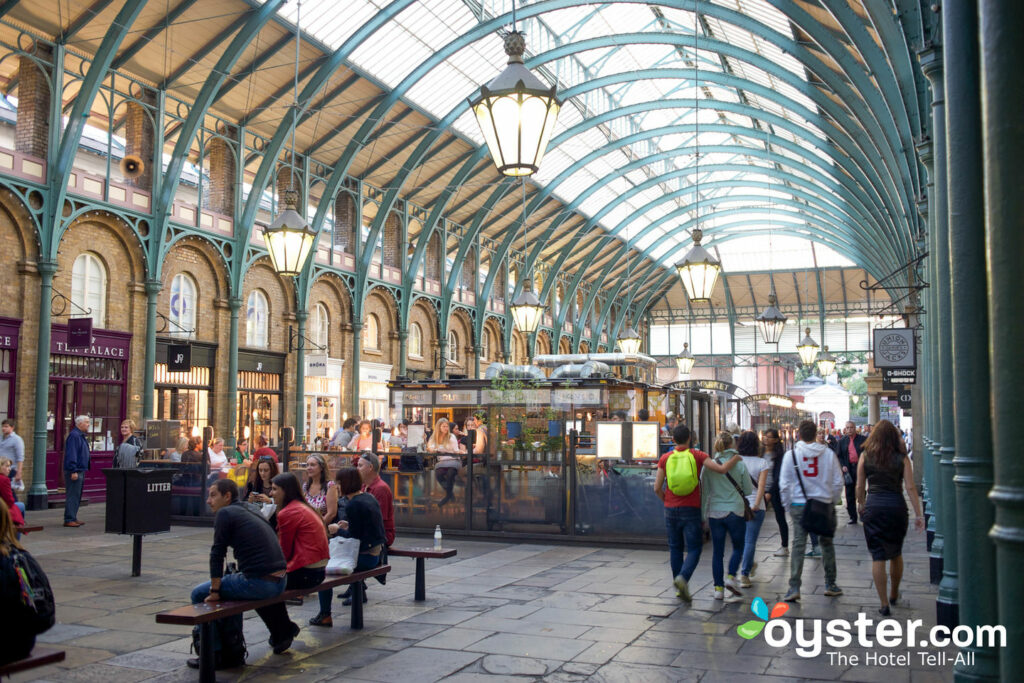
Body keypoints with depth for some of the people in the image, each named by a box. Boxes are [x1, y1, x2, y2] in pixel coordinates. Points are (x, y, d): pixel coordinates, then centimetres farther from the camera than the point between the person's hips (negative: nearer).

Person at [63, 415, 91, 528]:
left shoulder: (81, 436, 17)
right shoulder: (74, 435, -15)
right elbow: (71, 454, -21)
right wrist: (74, 471, -24)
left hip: (79, 471, 10)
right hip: (74, 471, -10)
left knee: (77, 496, 14)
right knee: (72, 496, -8)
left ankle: (73, 518, 20)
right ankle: (69, 520, -5)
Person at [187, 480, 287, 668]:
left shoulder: (225, 513, -4)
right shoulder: (250, 513, 21)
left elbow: (217, 554, -8)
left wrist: (215, 592, -2)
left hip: (259, 584, -8)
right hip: (280, 582, 8)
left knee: (199, 594, 8)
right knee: (234, 585, 35)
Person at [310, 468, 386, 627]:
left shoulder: (352, 505, -19)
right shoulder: (369, 498, 8)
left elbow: (354, 537, -18)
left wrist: (338, 530, -2)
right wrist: (348, 525, 15)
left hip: (365, 557, -9)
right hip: (376, 553, 9)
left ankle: (325, 616, 5)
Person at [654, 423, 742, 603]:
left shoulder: (665, 458, 2)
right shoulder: (697, 455, -4)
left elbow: (657, 488, 1)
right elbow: (722, 469, -12)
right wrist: (735, 458, 6)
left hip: (671, 509, 3)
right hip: (691, 509, -2)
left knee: (675, 548, 13)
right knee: (694, 549, 3)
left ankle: (679, 588, 17)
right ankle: (683, 578, -21)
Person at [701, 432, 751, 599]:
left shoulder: (709, 465, -3)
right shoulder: (739, 464, -6)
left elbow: (704, 491, 2)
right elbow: (748, 490, 1)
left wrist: (703, 513, 11)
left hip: (715, 512, 2)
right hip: (735, 511, -2)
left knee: (717, 551, 9)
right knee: (738, 547, 17)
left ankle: (718, 587, 9)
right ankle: (731, 576, -1)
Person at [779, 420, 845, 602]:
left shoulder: (791, 454, -6)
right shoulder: (828, 453, -4)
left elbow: (784, 484, -4)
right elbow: (838, 482, 1)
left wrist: (788, 504, 9)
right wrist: (832, 500, 15)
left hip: (799, 505, -1)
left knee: (798, 545, 1)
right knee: (827, 543, 16)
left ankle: (794, 588, -3)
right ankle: (830, 584, 25)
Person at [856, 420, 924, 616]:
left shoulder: (865, 456, 1)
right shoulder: (902, 458, -1)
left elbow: (860, 486, 3)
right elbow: (910, 487, -4)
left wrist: (861, 504, 19)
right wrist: (918, 514, -1)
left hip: (873, 506, -1)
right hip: (896, 506, 1)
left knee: (878, 556, 3)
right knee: (896, 554, 19)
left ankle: (884, 603, 3)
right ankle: (894, 594, 35)